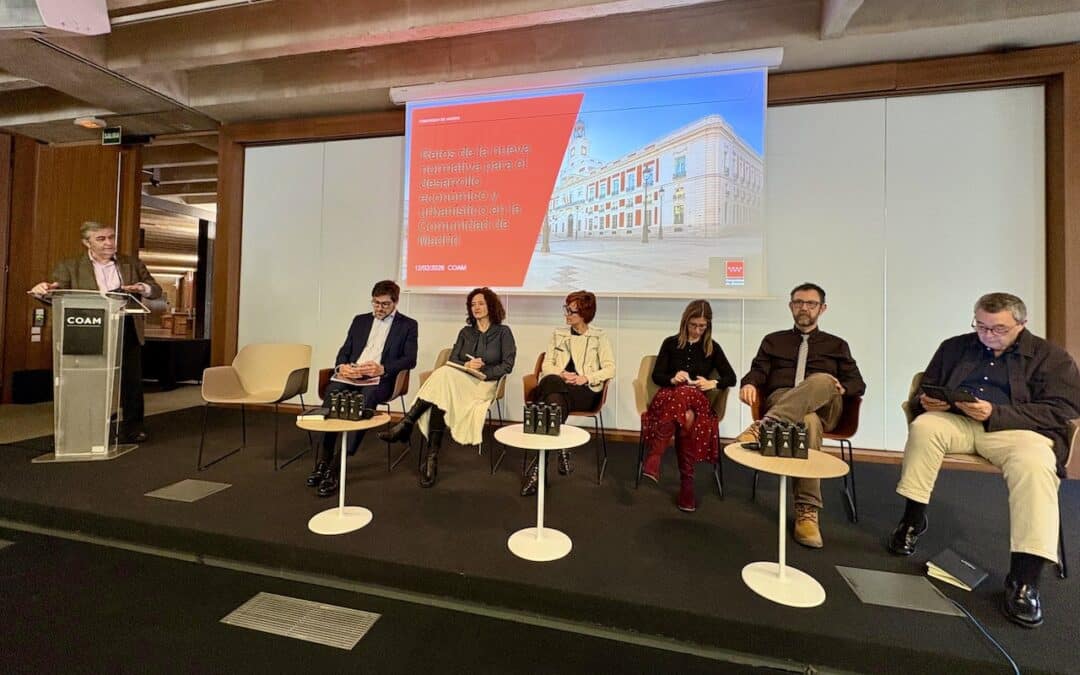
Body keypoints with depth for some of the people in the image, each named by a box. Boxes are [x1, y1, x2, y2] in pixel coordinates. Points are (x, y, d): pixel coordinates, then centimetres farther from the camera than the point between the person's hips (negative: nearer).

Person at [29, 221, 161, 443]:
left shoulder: (133, 264, 8)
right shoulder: (69, 266, 4)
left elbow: (157, 291, 6)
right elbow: (56, 294, -4)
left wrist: (143, 288, -17)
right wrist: (42, 291, -27)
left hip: (128, 331, 1)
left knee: (131, 380, 6)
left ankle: (133, 427, 18)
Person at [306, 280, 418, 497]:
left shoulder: (408, 325, 9)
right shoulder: (360, 320, 23)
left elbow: (410, 359, -1)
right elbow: (345, 350, 18)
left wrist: (382, 369, -17)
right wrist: (341, 366, -5)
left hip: (378, 380, -4)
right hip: (351, 375, 4)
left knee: (364, 400, -35)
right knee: (332, 392, -29)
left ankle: (335, 468, -29)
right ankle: (324, 460, -18)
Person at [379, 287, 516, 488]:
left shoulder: (503, 332, 10)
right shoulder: (465, 332, 22)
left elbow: (507, 365, 0)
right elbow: (451, 361, 11)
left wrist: (484, 372, -13)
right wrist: (466, 365, -10)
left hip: (483, 384, -3)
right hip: (456, 381, 4)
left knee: (444, 375, -33)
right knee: (443, 381, -34)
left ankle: (406, 425, -30)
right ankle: (432, 457, -37)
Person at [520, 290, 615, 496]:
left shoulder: (599, 336, 11)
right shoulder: (558, 334, 20)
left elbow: (610, 369, 2)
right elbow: (546, 366, 12)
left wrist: (586, 378, -13)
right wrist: (562, 374, -9)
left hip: (585, 392, -2)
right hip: (557, 386, 3)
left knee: (554, 400, -35)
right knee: (556, 401, -37)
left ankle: (538, 467, -32)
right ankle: (561, 451, -28)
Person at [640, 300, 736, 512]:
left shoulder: (712, 347, 13)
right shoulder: (671, 343, 9)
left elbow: (731, 378, 9)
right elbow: (656, 375, 6)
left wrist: (713, 383, -11)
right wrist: (672, 379, -15)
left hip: (697, 400, 1)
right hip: (669, 396, 0)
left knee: (684, 397, -38)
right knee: (684, 414, -38)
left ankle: (654, 456, -37)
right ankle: (686, 482, -32)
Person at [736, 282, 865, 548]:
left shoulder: (837, 345, 25)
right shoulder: (773, 340, 24)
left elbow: (858, 383, 16)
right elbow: (758, 371, 11)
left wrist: (842, 388, -10)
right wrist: (749, 383, -15)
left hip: (824, 407, 1)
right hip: (781, 401, 0)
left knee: (822, 381, -37)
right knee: (808, 422, -39)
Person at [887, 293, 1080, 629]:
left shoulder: (1052, 356, 10)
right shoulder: (954, 347, 18)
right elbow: (923, 390, 18)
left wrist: (995, 413, -18)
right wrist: (926, 401, -8)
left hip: (1016, 427, -1)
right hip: (957, 421, 2)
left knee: (1035, 467, -35)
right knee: (923, 426, -32)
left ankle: (1024, 578, -30)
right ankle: (913, 519, -21)